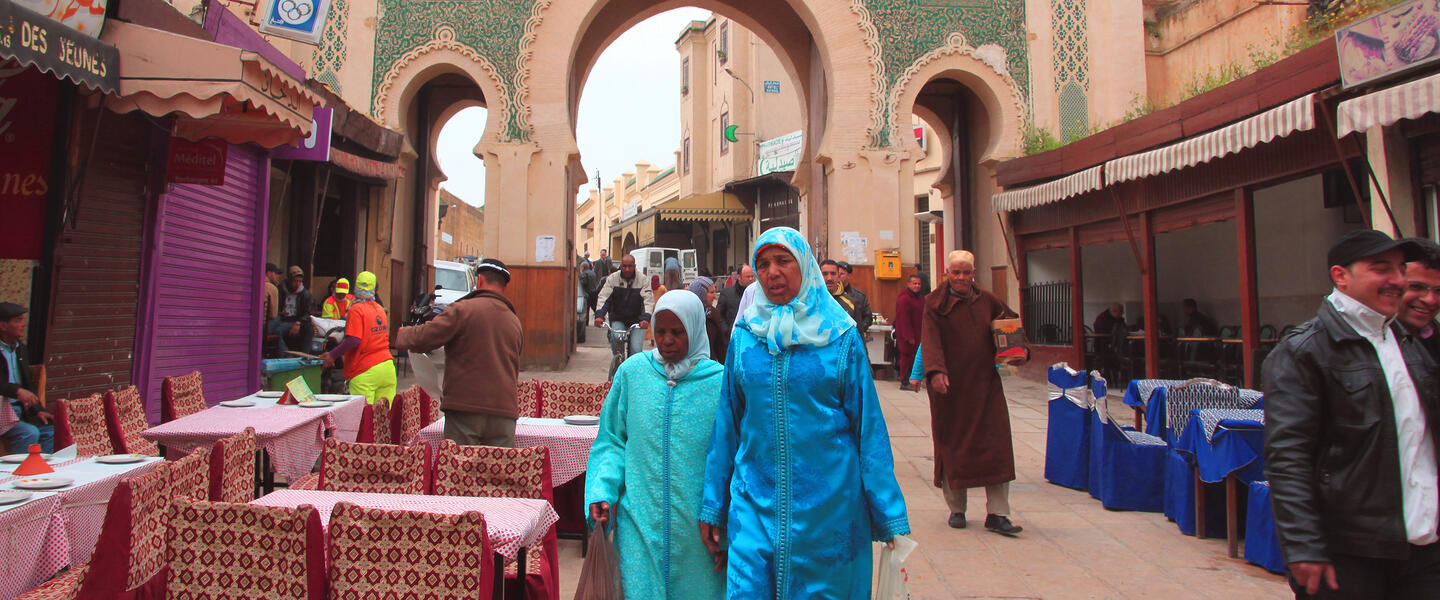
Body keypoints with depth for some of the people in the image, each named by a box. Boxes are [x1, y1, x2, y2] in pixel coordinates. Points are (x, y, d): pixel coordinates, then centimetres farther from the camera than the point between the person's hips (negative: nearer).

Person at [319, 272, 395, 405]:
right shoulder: (380, 309, 14)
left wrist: (332, 354, -5)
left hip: (365, 371, -6)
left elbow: (353, 340, -16)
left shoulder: (356, 310, -7)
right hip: (387, 366, 6)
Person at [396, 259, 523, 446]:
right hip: (504, 411, 4)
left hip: (464, 407, -4)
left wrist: (400, 334, 15)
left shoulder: (462, 309, -4)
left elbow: (424, 338, -6)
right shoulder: (515, 322, 15)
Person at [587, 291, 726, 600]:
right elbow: (611, 440, 7)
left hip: (696, 525, -1)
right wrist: (601, 491, -6)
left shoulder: (719, 381, -6)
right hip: (640, 521, 1)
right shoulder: (632, 371, 0)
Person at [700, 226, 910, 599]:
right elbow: (727, 422, 7)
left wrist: (890, 515, -3)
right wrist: (713, 507, 7)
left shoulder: (840, 336, -4)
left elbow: (869, 426, -2)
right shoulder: (744, 335, 2)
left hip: (827, 502, -1)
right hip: (754, 502, 2)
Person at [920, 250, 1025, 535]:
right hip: (950, 386, -3)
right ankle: (956, 509, 18)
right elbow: (930, 339, -16)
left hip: (985, 383, 3)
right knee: (952, 445, 4)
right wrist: (936, 370, -33)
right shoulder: (936, 303, -3)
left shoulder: (987, 300, 9)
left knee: (995, 445, -2)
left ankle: (996, 514, 7)